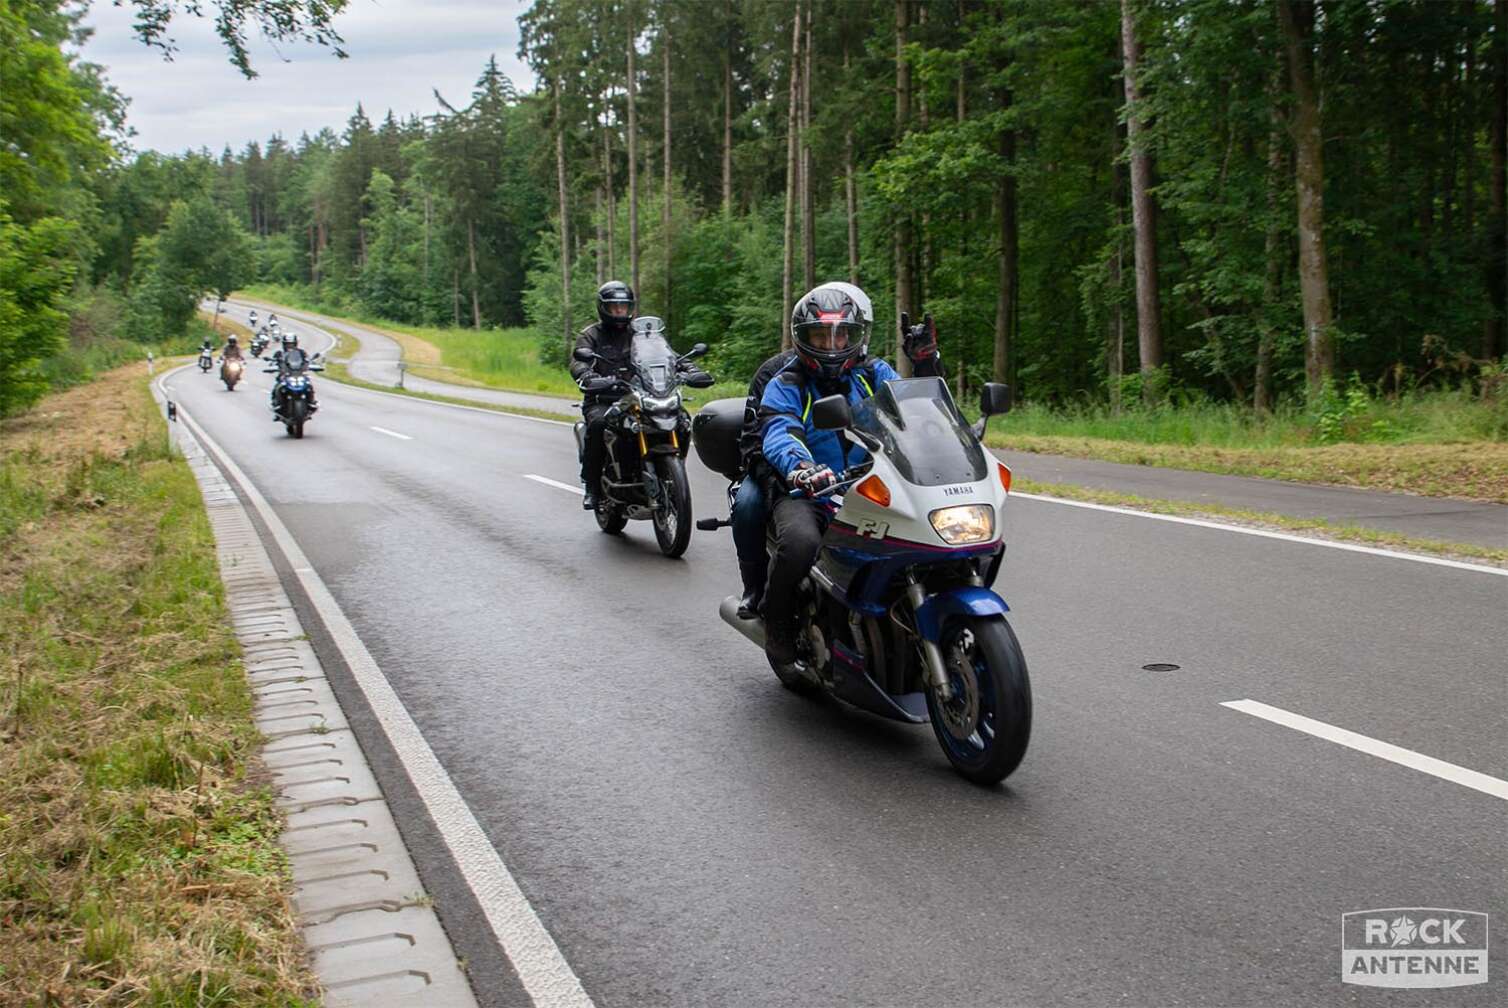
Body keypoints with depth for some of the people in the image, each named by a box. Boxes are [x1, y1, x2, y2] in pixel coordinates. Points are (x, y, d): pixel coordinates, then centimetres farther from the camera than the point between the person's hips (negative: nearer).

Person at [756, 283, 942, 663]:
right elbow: (778, 434, -19)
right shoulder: (786, 385, 0)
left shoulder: (874, 374, 13)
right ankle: (777, 620, -8)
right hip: (804, 493, -3)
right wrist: (800, 468, -42)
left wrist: (927, 362, -11)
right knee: (800, 542, -36)